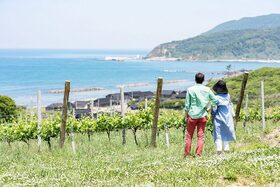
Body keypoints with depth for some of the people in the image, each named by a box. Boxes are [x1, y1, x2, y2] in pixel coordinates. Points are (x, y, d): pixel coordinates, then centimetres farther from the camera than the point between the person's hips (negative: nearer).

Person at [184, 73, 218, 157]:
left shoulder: (190, 90, -5)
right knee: (201, 136, 5)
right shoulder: (207, 89, -1)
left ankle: (186, 154, 10)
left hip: (192, 115, -1)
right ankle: (198, 154, 2)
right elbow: (215, 100, 3)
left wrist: (186, 115, 8)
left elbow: (187, 104, -2)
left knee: (189, 135, 8)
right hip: (202, 115, 1)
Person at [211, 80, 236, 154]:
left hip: (218, 118, -4)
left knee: (218, 134, 0)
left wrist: (212, 115, 4)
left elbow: (214, 109, -12)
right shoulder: (228, 95, -2)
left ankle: (219, 148, -11)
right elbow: (230, 106, 7)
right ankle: (226, 148, 14)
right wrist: (232, 115, 16)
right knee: (226, 134, 14)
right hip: (227, 118, 4)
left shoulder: (216, 97, -16)